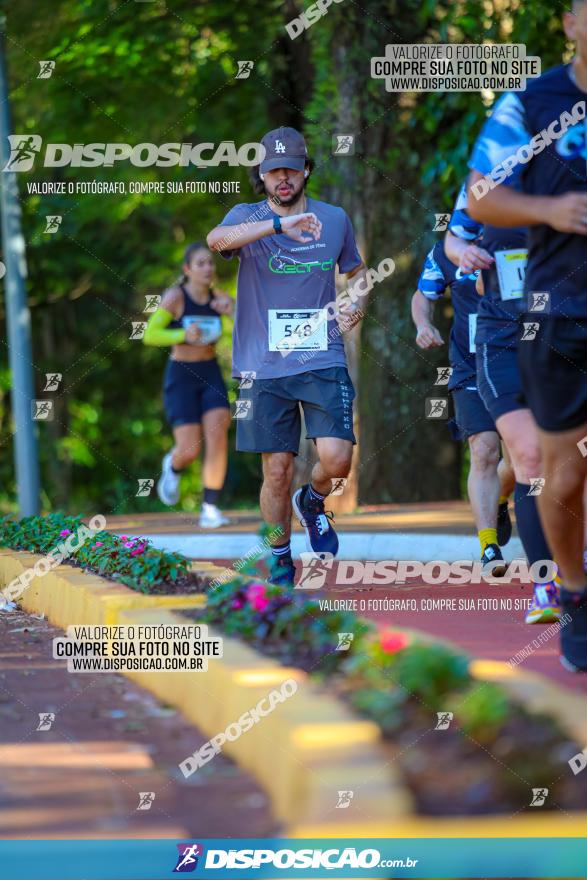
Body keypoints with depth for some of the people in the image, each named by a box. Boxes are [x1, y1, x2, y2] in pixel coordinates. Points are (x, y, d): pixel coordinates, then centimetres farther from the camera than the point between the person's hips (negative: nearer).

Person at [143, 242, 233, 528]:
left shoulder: (219, 298, 0)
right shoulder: (175, 296, -11)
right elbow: (150, 335, -13)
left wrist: (233, 310, -29)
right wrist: (184, 335, -28)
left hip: (211, 376, 3)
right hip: (180, 378, -3)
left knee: (218, 439, -18)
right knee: (190, 450, -10)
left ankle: (210, 510, -9)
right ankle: (173, 466, 28)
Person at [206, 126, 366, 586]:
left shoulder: (334, 219, 8)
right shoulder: (247, 217, 1)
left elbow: (356, 269, 26)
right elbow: (217, 239, -24)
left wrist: (354, 301, 3)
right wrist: (280, 224, -36)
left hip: (323, 361, 1)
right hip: (265, 366, -1)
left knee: (336, 458, -15)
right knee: (278, 471, 1)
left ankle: (312, 501, 20)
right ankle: (280, 562, 20)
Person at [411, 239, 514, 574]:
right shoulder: (445, 254, -2)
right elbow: (423, 296, 14)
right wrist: (424, 326, -7)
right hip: (472, 370, -1)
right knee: (484, 452, -16)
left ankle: (499, 502, 38)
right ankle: (489, 546, -16)